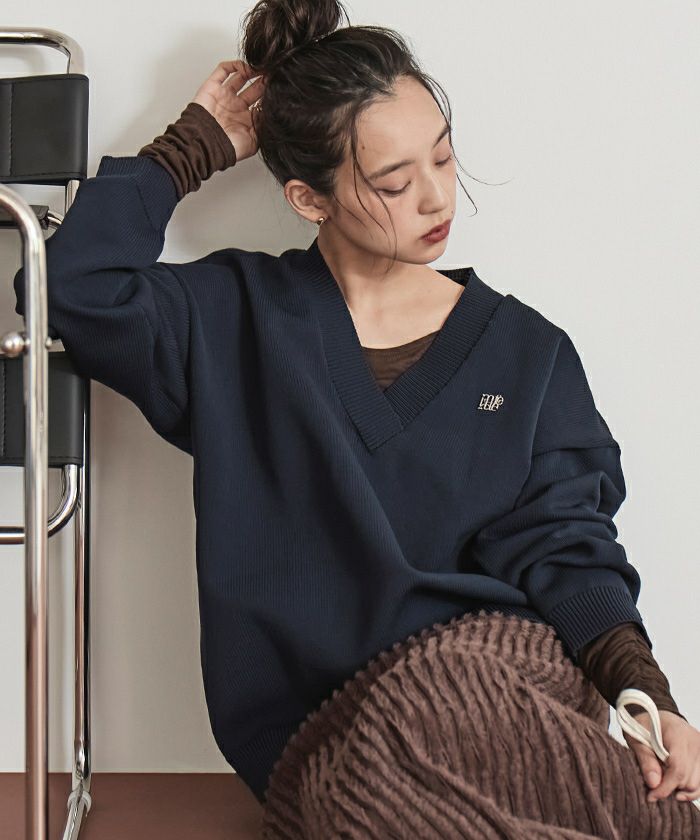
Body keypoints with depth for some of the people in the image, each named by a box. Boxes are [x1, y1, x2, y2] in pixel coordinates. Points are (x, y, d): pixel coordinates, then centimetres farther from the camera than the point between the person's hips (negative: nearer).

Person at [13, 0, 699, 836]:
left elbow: (563, 549, 5)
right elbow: (73, 285, -6)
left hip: (506, 669, 0)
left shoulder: (525, 351, 11)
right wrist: (193, 149, 5)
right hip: (313, 728, 1)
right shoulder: (236, 321, 9)